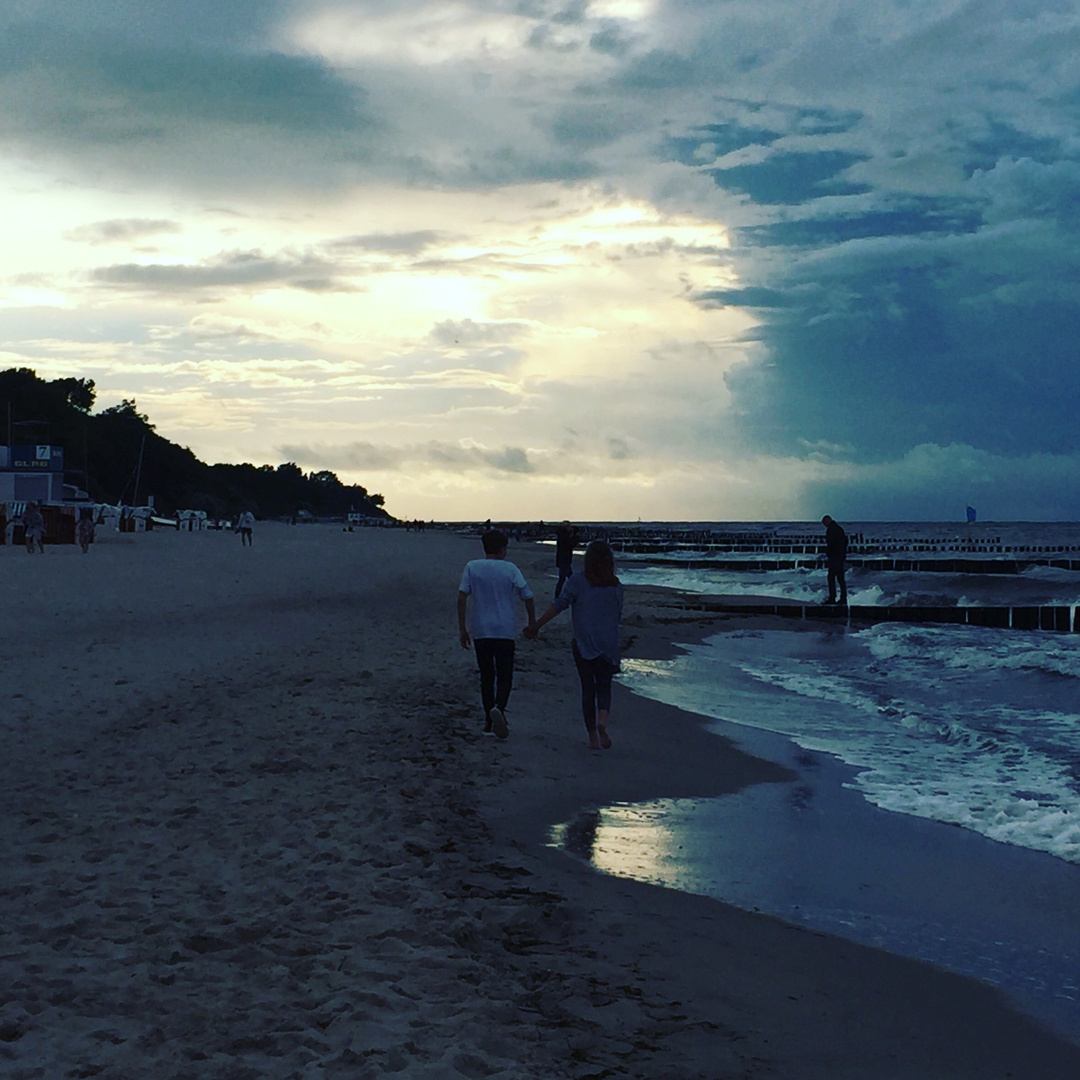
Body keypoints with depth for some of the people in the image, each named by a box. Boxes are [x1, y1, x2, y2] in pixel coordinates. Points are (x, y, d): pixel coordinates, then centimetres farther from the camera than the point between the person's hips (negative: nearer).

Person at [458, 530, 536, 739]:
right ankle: (499, 708, -23)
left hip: (480, 631, 2)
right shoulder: (510, 569, -1)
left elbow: (462, 598, -5)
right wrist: (532, 624, 13)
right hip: (506, 631, -2)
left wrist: (462, 629, 0)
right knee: (505, 676, 4)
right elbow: (528, 597, -1)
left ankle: (489, 721, 14)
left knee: (486, 676, 12)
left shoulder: (472, 567, 2)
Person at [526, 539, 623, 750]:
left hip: (583, 644, -1)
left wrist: (536, 626, -2)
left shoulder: (577, 582, -7)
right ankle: (603, 719, -16)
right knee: (604, 686, 13)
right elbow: (618, 616, 9)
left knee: (588, 688, 8)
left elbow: (558, 606, -8)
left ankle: (593, 735, 7)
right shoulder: (616, 586, 0)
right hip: (609, 644, 1)